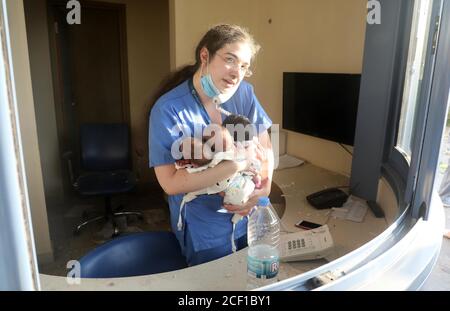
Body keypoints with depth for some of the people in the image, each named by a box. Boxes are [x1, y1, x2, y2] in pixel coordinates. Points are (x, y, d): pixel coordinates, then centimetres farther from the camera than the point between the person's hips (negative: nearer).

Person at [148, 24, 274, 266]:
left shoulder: (244, 93, -5)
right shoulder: (168, 109, -19)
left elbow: (265, 147, 0)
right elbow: (171, 183, -25)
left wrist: (264, 187, -19)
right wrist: (239, 163, -29)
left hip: (253, 219, 5)